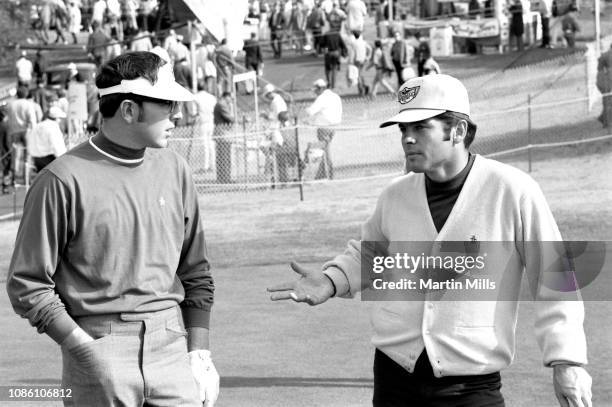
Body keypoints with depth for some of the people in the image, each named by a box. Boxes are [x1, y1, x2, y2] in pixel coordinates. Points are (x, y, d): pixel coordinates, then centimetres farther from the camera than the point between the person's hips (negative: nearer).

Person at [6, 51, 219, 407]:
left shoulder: (174, 170, 10)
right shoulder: (64, 180, -7)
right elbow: (27, 286, -6)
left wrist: (199, 351, 9)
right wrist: (86, 350, -13)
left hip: (172, 341, 4)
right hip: (99, 345, -4)